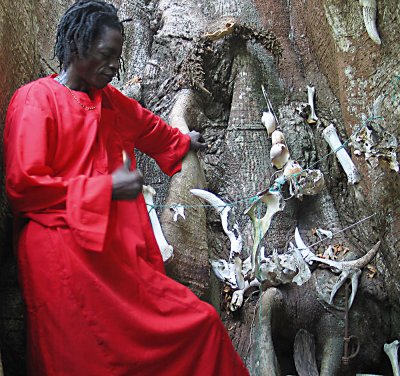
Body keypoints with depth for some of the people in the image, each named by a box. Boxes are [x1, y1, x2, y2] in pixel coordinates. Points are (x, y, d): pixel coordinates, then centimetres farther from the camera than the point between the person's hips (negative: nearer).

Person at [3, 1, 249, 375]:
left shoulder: (110, 100, 16)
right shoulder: (35, 100, -6)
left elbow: (147, 125, 38)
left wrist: (183, 141, 56)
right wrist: (105, 187, -14)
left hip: (118, 252, 7)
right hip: (66, 256, -7)